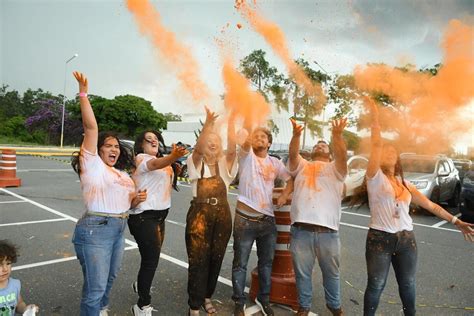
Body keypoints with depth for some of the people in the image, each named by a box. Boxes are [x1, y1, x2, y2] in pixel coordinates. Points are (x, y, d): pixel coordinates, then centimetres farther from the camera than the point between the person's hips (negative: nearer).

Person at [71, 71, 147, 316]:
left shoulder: (122, 173, 18)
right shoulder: (92, 164, -4)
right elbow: (91, 127, -15)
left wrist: (136, 199, 3)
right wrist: (83, 93, -17)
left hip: (118, 231, 8)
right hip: (95, 230, -8)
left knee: (109, 279, 23)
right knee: (95, 288, -3)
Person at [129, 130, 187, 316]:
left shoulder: (161, 160, 17)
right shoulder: (141, 158, -11)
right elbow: (155, 164, -34)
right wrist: (172, 157, -55)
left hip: (159, 215, 9)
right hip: (144, 217, -9)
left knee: (152, 256, 20)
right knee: (151, 258, -6)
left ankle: (141, 285, 46)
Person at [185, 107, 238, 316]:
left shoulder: (224, 164, 7)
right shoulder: (196, 163, 1)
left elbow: (231, 149, -13)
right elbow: (197, 148, -20)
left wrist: (230, 123, -24)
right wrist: (208, 123, -32)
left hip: (222, 215, 3)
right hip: (199, 214, -3)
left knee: (215, 259, 13)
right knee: (198, 261, -1)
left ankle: (206, 297, 34)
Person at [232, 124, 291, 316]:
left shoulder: (275, 162, 11)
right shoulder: (246, 155, 0)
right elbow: (246, 140, -18)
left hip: (268, 220, 4)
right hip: (245, 219, -4)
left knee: (266, 262, 16)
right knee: (240, 263, 7)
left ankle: (263, 298, 35)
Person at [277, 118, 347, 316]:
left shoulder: (335, 168, 11)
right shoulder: (301, 166, 15)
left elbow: (342, 155, -9)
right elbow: (293, 154, -4)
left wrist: (337, 135, -28)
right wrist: (296, 134, -23)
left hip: (328, 231, 0)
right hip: (301, 229, 0)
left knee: (331, 273, 17)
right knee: (302, 273, 13)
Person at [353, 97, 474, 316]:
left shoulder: (405, 184, 12)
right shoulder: (375, 179, -5)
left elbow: (430, 205, 15)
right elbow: (376, 145, -15)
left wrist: (456, 221, 14)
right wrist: (374, 115, -16)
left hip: (406, 239, 5)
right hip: (380, 239, -5)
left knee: (407, 285, 17)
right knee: (376, 286, 2)